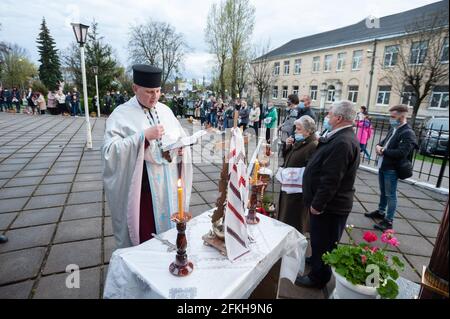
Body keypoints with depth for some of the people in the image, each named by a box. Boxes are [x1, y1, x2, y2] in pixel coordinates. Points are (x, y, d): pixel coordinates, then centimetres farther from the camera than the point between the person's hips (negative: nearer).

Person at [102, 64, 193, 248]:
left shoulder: (165, 111, 10)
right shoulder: (121, 115, -6)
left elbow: (182, 138, 16)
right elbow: (109, 150, -16)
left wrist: (181, 149, -7)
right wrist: (143, 136, -25)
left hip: (169, 185, 5)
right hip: (140, 188, -4)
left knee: (168, 230, 16)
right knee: (144, 236, 7)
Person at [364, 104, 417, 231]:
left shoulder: (408, 133, -15)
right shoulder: (393, 129, 11)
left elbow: (401, 153, -26)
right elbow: (384, 141, 21)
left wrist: (383, 151, -16)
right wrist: (379, 146, -2)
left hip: (392, 169, -8)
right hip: (382, 166, 8)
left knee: (390, 195, 0)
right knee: (383, 192, 21)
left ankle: (389, 221, 10)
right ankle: (381, 212, 36)